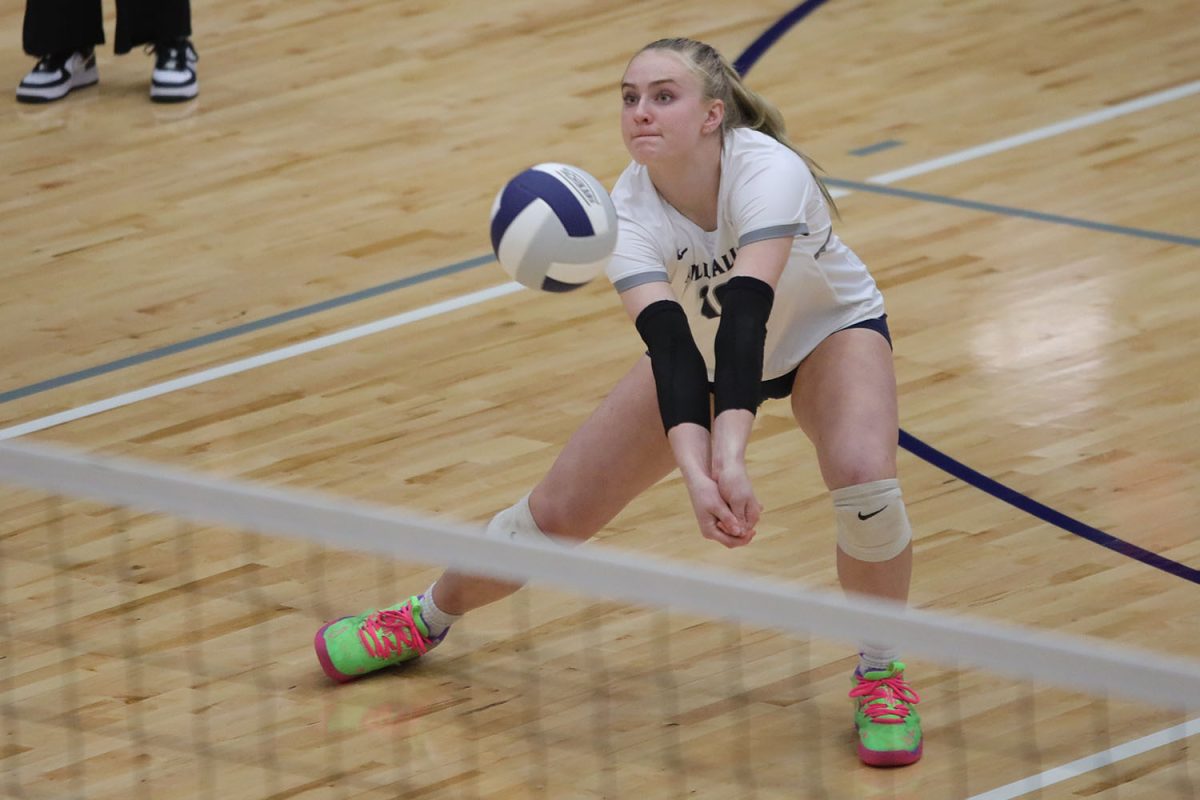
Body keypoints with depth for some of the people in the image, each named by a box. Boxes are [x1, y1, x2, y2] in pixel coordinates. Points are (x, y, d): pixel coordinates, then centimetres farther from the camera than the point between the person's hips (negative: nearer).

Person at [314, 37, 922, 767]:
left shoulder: (767, 172, -38)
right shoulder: (630, 210, -28)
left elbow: (746, 314, -51)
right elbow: (669, 346, -41)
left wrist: (731, 458, -63)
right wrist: (696, 473, -58)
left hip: (828, 331, -3)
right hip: (700, 348, 3)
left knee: (862, 476, -33)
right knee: (559, 509, 1)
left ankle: (882, 677, -8)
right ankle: (426, 620, 31)